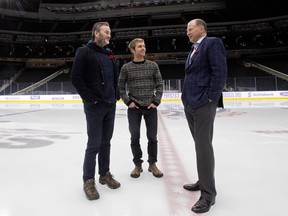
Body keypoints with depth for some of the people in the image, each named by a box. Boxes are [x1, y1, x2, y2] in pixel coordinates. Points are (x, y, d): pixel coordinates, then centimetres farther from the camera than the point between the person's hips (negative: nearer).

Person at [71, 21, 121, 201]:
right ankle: (88, 180, 12)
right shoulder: (84, 52, -6)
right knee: (94, 144, -3)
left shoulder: (109, 54, 16)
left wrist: (116, 95, 11)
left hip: (110, 105, 7)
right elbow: (76, 78, -12)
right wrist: (89, 98, -15)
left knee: (106, 142, 14)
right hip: (94, 106, -7)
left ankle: (105, 174, 28)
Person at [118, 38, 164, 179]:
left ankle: (152, 164, 25)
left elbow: (159, 84, 4)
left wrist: (156, 101, -3)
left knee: (152, 137, 6)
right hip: (134, 108, -1)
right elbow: (120, 87, 4)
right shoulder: (126, 67, -1)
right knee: (135, 137, 3)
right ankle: (138, 164, 22)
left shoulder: (153, 65, 2)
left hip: (151, 107, 1)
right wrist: (128, 102, -5)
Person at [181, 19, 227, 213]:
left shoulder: (213, 43, -3)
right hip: (190, 104, 9)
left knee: (203, 145, -9)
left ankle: (208, 193, 0)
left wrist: (211, 98, -17)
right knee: (200, 144, 13)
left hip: (204, 104, -9)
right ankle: (204, 181, 25)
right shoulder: (194, 50, 24)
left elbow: (220, 71, -14)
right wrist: (187, 100, 15)